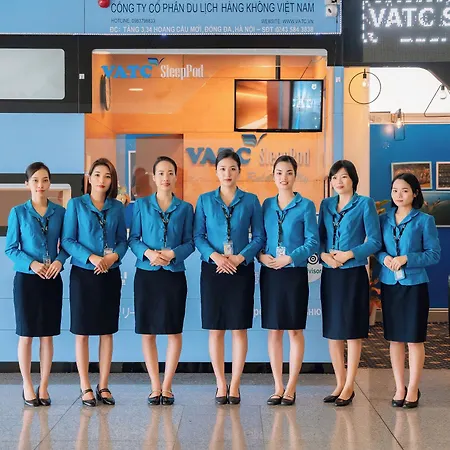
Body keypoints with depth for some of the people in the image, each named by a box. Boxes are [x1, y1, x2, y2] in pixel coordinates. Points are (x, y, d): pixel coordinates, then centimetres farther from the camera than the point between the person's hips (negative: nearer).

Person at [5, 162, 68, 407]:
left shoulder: (59, 212, 3)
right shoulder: (18, 212, -2)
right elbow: (10, 248, -2)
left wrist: (59, 261, -13)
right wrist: (31, 264, -16)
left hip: (52, 279, 2)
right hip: (26, 278, -2)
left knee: (48, 335, 6)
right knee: (26, 334, 4)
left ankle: (44, 387, 16)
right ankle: (27, 387, 14)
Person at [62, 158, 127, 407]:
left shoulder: (117, 207, 7)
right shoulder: (76, 204, -1)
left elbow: (123, 240, 7)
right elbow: (67, 240, -6)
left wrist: (114, 256, -13)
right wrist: (91, 258, -18)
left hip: (110, 275, 3)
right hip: (83, 274, -3)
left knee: (107, 331, 6)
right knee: (82, 332, 2)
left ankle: (103, 386, 15)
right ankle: (85, 387, 10)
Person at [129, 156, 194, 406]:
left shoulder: (185, 208, 6)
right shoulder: (141, 205, 5)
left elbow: (189, 243, 3)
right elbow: (133, 239, 2)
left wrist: (173, 253, -16)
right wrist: (148, 253, -16)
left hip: (174, 275, 0)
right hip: (147, 274, 0)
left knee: (174, 331, 1)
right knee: (148, 332, 3)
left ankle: (166, 386, 12)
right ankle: (155, 386, 14)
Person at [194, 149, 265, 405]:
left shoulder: (250, 201, 4)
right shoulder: (205, 200, 6)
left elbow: (259, 237, 1)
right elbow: (198, 236, 2)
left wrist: (239, 258, -13)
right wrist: (215, 256, -15)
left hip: (241, 270, 0)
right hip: (213, 269, 1)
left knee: (239, 329, 2)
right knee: (215, 329, 3)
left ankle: (235, 385, 11)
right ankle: (221, 384, 13)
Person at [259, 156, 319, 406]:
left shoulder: (306, 206, -1)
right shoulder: (266, 205, 9)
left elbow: (313, 242, -6)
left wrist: (290, 258, -18)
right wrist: (261, 255, -10)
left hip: (295, 272, -3)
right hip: (270, 273, 3)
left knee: (295, 330, 2)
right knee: (274, 331, 6)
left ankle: (291, 388, 10)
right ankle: (278, 387, 15)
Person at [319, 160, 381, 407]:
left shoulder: (365, 204, -2)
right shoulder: (326, 204, 11)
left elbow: (374, 241, -7)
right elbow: (319, 237, 11)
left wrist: (349, 254, -18)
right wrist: (324, 255, -9)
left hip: (353, 274, -5)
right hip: (330, 275, 5)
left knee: (352, 331, 0)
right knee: (332, 332, 8)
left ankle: (349, 387, 9)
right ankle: (340, 384, 19)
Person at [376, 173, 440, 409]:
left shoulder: (424, 220, -4)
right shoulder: (384, 219, 6)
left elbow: (434, 254, -7)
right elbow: (376, 247, 9)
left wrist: (406, 259, -19)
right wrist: (384, 258, -13)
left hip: (414, 285, -3)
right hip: (389, 285, 4)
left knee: (414, 339, 2)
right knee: (395, 338, 9)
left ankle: (413, 389, 13)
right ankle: (399, 387, 20)